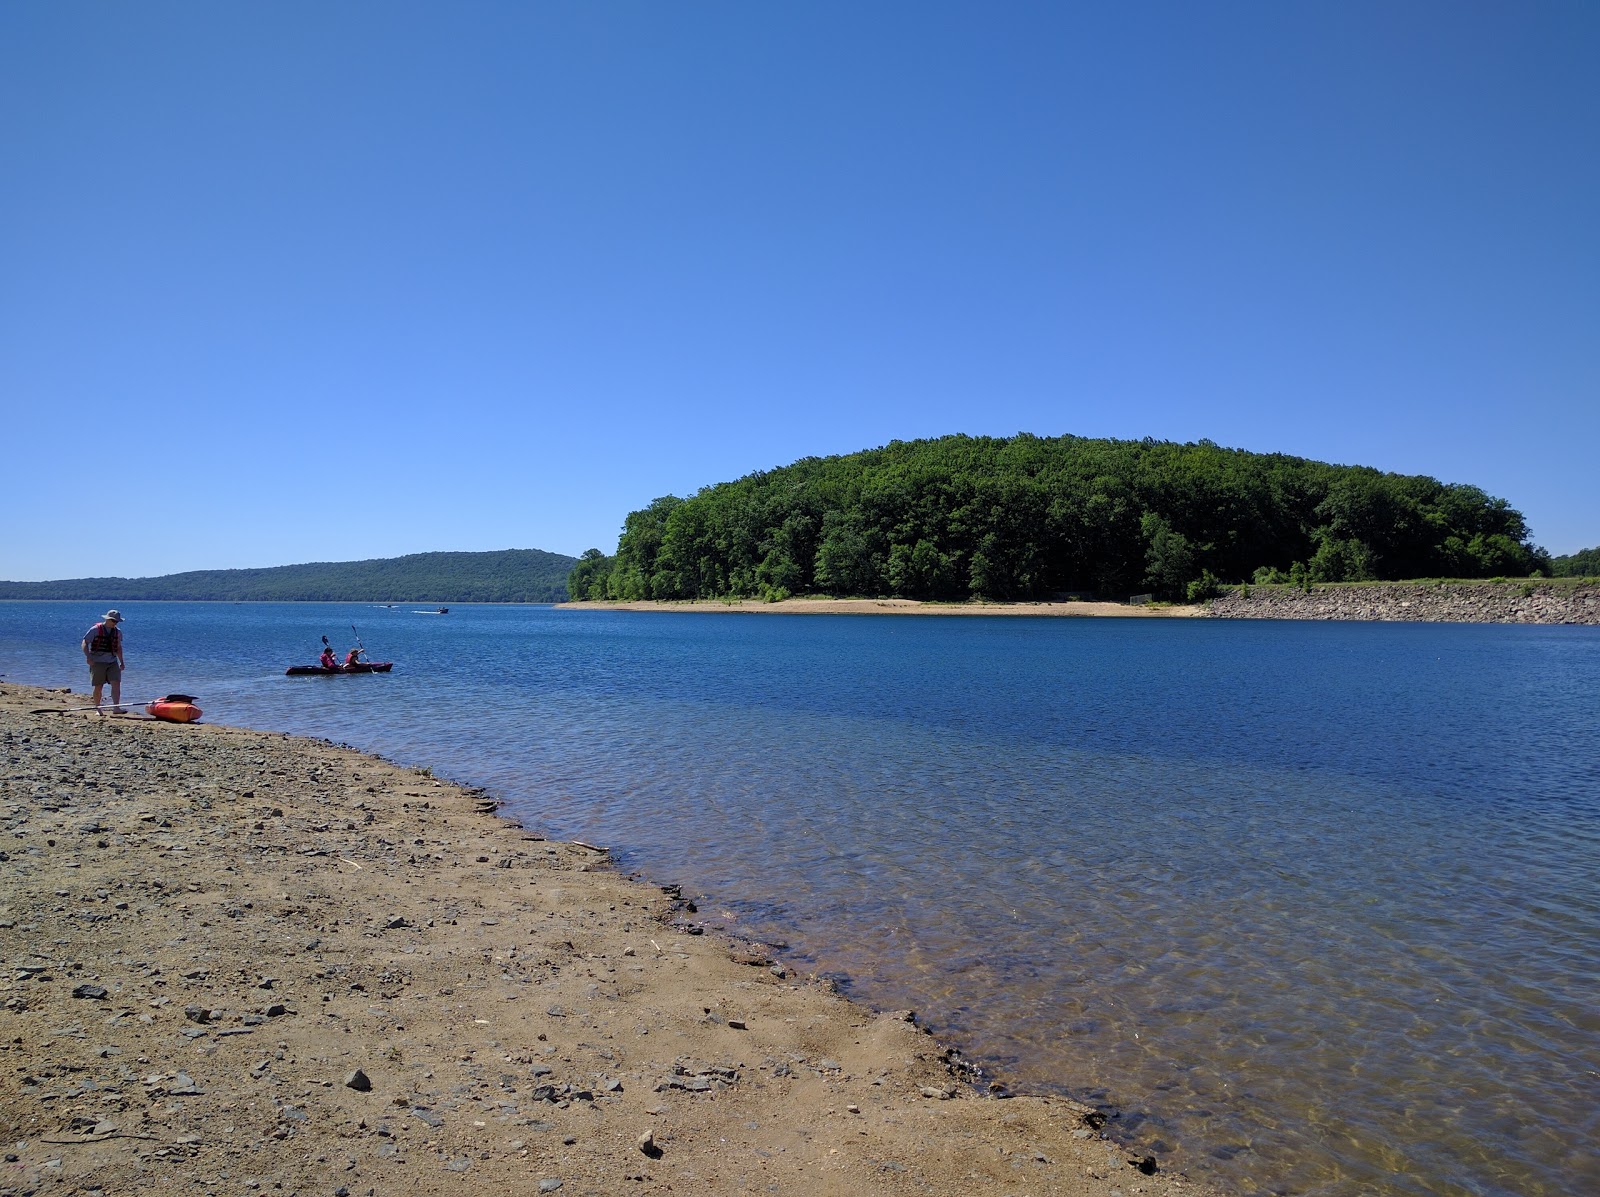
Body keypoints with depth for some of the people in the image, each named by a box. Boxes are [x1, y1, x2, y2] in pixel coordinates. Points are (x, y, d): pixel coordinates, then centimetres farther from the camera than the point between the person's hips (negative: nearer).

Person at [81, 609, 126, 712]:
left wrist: (121, 661, 18)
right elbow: (84, 643, -5)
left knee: (116, 684, -11)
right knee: (98, 687, 1)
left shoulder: (118, 631, 10)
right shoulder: (96, 629, -5)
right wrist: (88, 657, -18)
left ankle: (116, 707, -16)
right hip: (97, 662, -4)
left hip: (112, 662, 4)